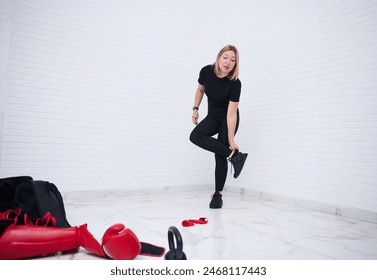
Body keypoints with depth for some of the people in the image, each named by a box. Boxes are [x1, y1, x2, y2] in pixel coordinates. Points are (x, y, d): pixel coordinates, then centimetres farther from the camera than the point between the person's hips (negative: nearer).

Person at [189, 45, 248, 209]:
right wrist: (195, 109, -2)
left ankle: (218, 194, 3)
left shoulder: (235, 84, -27)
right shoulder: (206, 71, -16)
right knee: (195, 136, -23)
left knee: (220, 156, -11)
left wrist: (231, 140, -27)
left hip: (228, 120, -4)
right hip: (213, 116, 5)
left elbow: (231, 113, -27)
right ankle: (234, 155, -21)